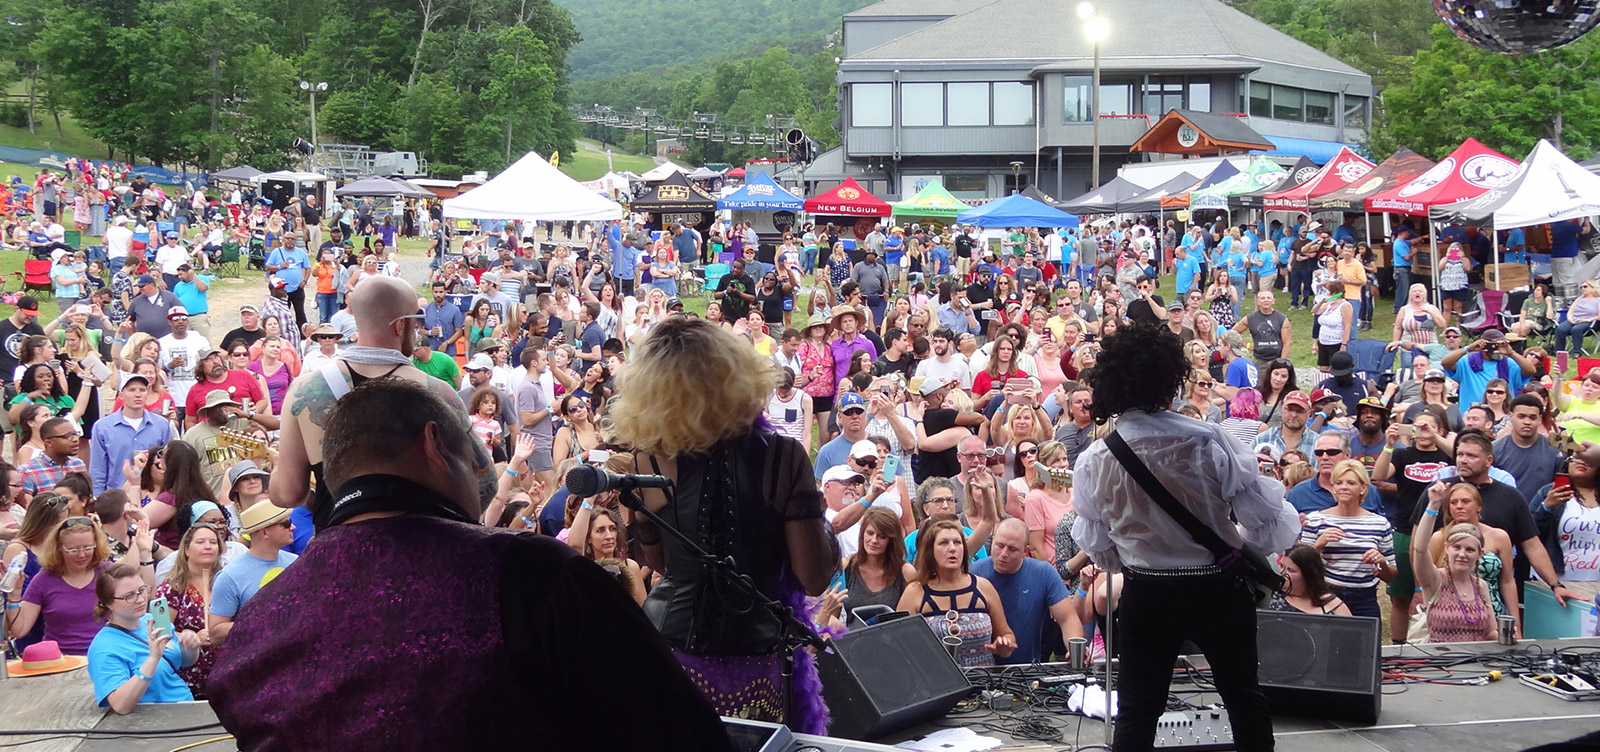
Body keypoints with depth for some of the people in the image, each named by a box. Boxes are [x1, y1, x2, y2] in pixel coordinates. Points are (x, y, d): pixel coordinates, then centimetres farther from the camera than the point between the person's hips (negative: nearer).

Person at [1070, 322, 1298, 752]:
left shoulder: (1093, 461, -11)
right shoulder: (1207, 441, -20)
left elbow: (1096, 548, 0)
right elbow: (1266, 521, -15)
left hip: (1145, 596, 1)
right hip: (1218, 588, -1)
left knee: (1138, 708, 9)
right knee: (1243, 696, 18)